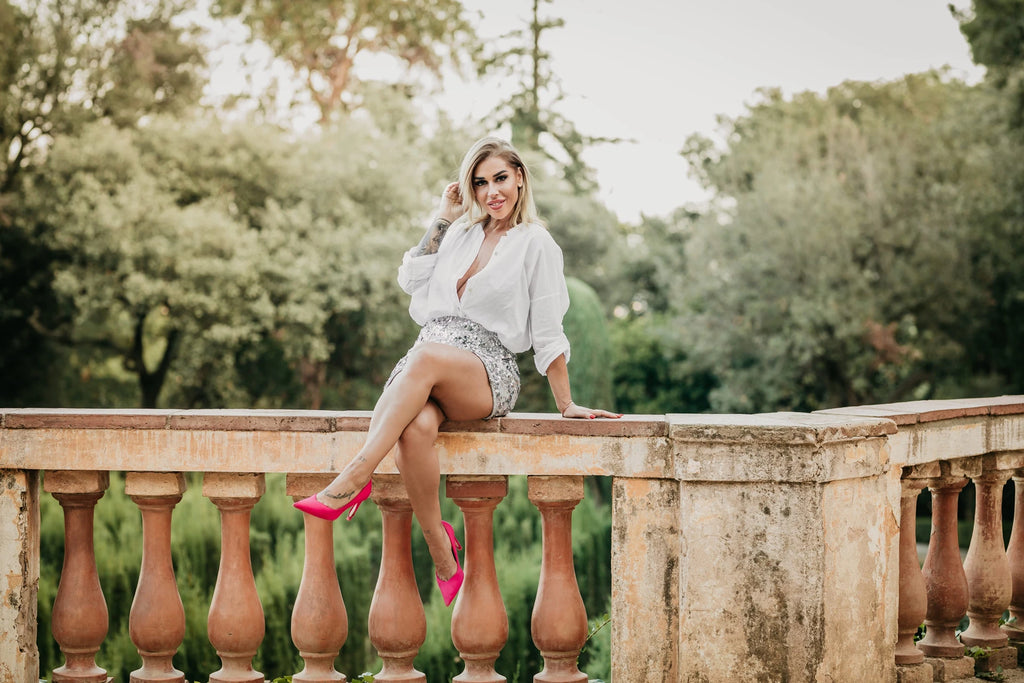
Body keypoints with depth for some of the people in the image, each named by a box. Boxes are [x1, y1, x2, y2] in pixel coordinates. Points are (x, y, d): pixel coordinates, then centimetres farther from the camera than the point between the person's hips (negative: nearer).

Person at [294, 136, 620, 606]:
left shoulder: (535, 244, 7)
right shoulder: (461, 233, 23)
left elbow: (547, 332, 6)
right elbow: (411, 280, 18)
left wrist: (566, 406, 3)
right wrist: (443, 219, 17)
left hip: (488, 370, -4)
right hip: (424, 368, 4)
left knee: (427, 357, -41)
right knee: (415, 428, -35)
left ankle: (353, 480, -45)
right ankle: (441, 552, -24)